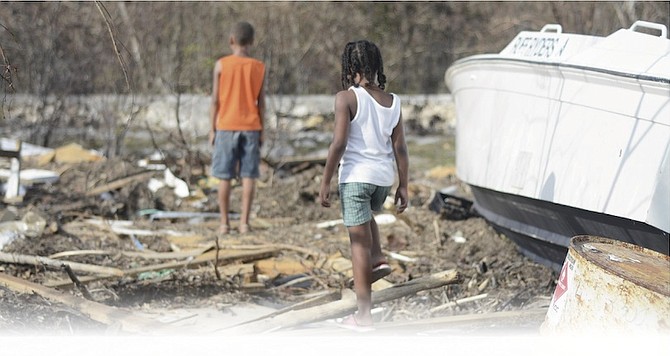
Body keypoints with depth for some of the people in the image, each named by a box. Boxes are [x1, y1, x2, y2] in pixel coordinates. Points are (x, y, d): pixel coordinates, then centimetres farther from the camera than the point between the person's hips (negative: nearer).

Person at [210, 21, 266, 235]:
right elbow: (261, 102, 2)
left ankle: (224, 222, 2)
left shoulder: (221, 65, -5)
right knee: (248, 175, 2)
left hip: (226, 127, -1)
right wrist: (260, 131, 9)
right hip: (250, 127, 1)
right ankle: (244, 221, -2)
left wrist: (213, 130, 2)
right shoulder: (259, 67, 0)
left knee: (225, 177, 2)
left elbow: (215, 100, -4)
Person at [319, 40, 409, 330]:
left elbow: (339, 143, -15)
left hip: (356, 176, -5)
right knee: (365, 216, 37)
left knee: (359, 241, 0)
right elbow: (400, 148, 5)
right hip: (384, 178, 5)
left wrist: (325, 182, -8)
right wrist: (403, 186, 11)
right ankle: (378, 260, 17)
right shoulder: (392, 102, 5)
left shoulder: (347, 98, -10)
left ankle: (364, 315, 2)